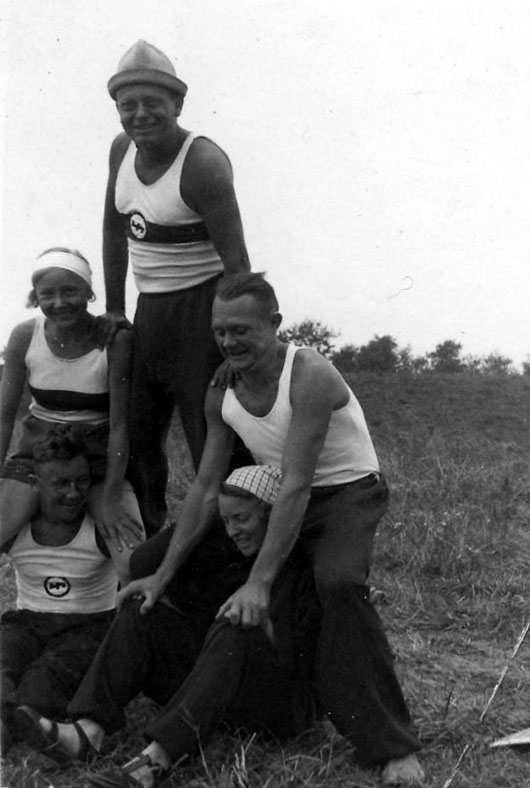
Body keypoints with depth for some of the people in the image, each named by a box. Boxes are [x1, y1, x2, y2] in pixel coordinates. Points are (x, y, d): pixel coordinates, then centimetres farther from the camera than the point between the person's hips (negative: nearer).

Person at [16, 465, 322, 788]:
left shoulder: (305, 567, -7)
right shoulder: (238, 562, 14)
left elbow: (298, 659, -16)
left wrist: (260, 617, -27)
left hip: (286, 704, -7)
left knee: (234, 630, -37)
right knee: (142, 611, -6)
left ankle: (154, 759, -46)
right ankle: (88, 731, -26)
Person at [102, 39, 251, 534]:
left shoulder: (203, 163, -17)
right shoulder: (123, 149, 5)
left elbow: (236, 260, -20)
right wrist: (114, 308, 15)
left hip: (202, 307, -8)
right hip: (149, 311, 8)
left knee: (213, 444, -7)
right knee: (135, 436, 14)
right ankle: (150, 545, 30)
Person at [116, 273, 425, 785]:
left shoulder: (310, 377, -27)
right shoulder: (220, 396, -5)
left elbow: (296, 487, -31)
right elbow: (206, 487, -2)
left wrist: (259, 582, -35)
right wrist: (163, 574, -5)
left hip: (347, 491, -7)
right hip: (273, 498, 7)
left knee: (339, 585, -36)